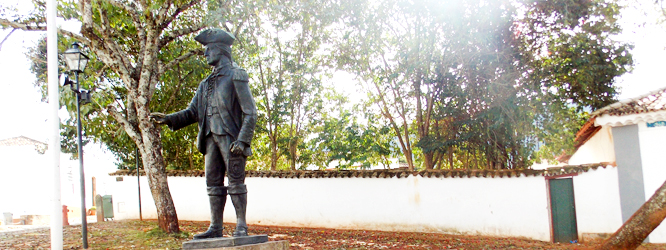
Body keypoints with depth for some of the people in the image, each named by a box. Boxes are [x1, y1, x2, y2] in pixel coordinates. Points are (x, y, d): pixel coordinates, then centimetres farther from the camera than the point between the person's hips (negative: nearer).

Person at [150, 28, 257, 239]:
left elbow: (250, 112, -9)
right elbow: (192, 112, 19)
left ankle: (241, 226, 2)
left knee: (236, 181, -4)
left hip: (230, 137, -7)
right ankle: (216, 227, 12)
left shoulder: (236, 76, -2)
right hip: (211, 137, 7)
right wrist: (168, 119, 3)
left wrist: (242, 140, -19)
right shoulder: (206, 83, 21)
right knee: (213, 183, 7)